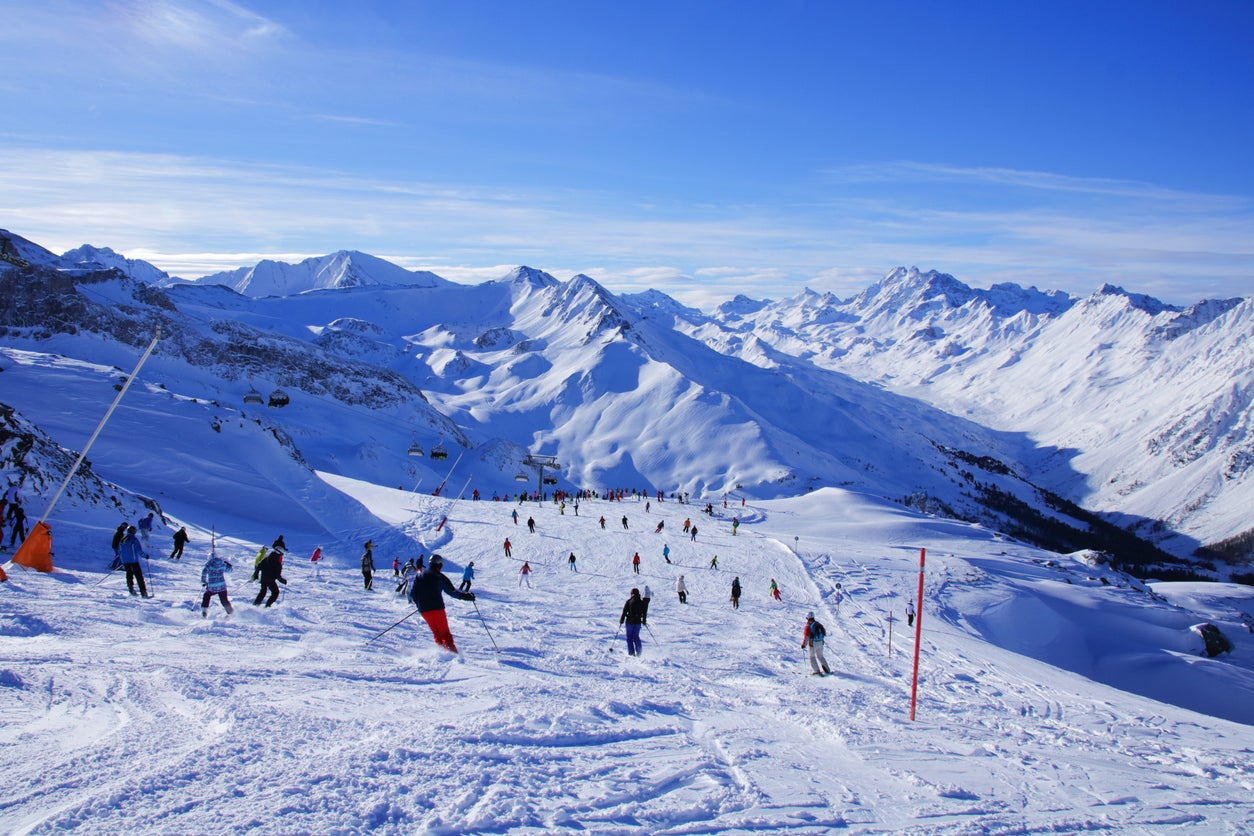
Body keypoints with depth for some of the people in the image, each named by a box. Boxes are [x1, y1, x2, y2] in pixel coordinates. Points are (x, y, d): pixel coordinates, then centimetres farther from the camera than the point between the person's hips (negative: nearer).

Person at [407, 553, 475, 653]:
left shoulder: (419, 577, 12)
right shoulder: (439, 577, -3)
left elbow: (412, 594, 13)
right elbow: (452, 591, -12)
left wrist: (419, 604, 28)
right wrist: (465, 596, -11)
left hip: (424, 610, 4)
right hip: (437, 608, -4)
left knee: (436, 632, 16)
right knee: (444, 632, -1)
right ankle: (451, 649, -14)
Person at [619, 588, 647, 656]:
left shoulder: (629, 601, -6)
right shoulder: (642, 602, 4)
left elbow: (624, 612, -6)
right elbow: (644, 612, 12)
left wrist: (621, 620, 2)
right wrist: (644, 621, 25)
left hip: (630, 622, -3)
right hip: (638, 622, 3)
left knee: (629, 637, 6)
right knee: (636, 637, 14)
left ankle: (631, 653, 0)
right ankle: (639, 652, 2)